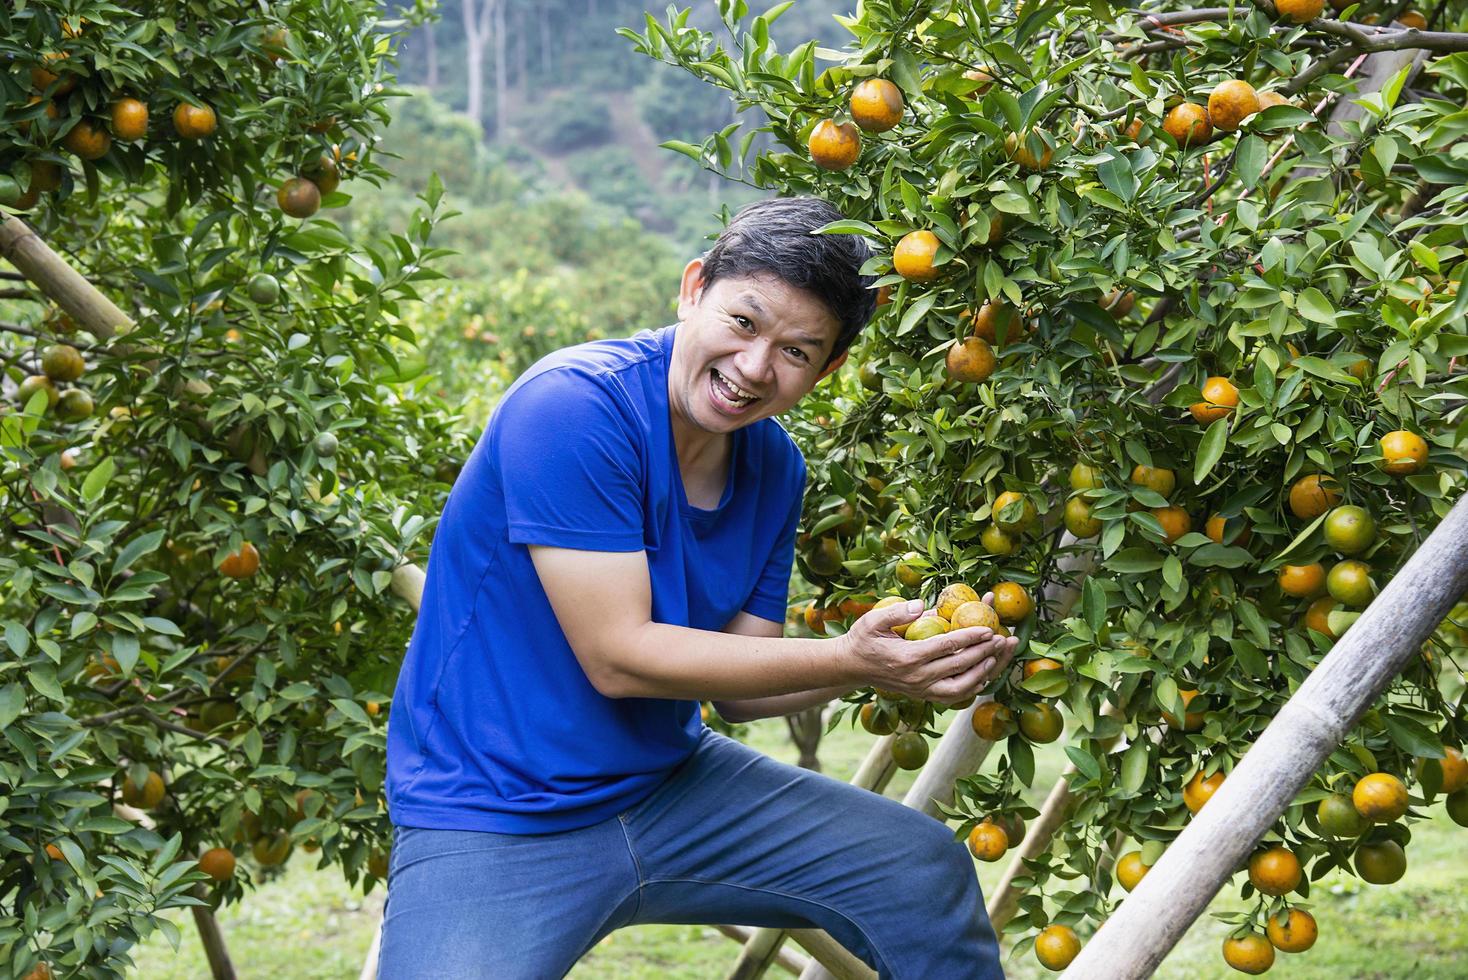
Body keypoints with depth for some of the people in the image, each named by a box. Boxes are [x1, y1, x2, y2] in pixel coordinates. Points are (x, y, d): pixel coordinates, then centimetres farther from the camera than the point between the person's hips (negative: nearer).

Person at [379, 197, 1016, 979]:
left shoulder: (775, 466, 2)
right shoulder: (572, 408, -22)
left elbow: (737, 686, 4)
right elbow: (618, 659, -23)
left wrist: (891, 661, -13)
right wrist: (846, 660, -24)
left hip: (668, 784, 7)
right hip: (495, 826, -7)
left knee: (926, 870, 5)